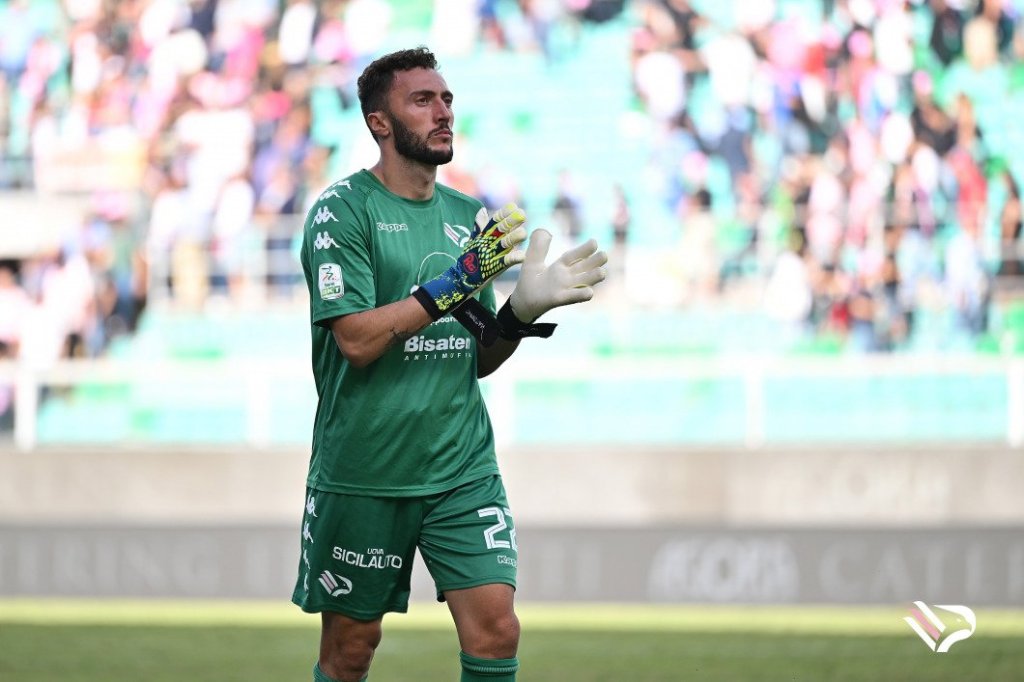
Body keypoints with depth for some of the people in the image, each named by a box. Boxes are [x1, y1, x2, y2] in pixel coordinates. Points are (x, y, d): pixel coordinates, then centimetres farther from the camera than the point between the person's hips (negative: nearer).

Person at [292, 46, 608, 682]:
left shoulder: (469, 217, 12)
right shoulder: (342, 210, -6)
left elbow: (477, 361, 15)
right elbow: (357, 338, -17)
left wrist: (523, 309, -4)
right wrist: (456, 281, -21)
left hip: (464, 468, 4)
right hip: (364, 470, -4)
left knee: (496, 630, -8)